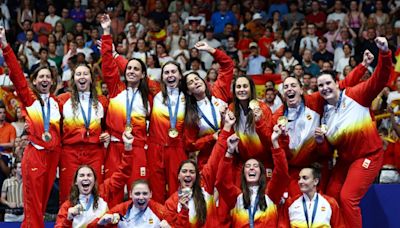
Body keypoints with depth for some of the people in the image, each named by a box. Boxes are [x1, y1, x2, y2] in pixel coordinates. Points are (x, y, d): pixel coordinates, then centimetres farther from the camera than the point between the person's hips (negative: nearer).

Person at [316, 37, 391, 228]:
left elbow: (380, 79, -21)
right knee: (331, 198, 4)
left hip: (368, 156, -7)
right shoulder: (324, 112, 7)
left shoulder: (355, 95, -9)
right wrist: (320, 138, -7)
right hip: (344, 159, 7)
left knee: (347, 198, -15)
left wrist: (384, 53, -35)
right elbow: (327, 146, 16)